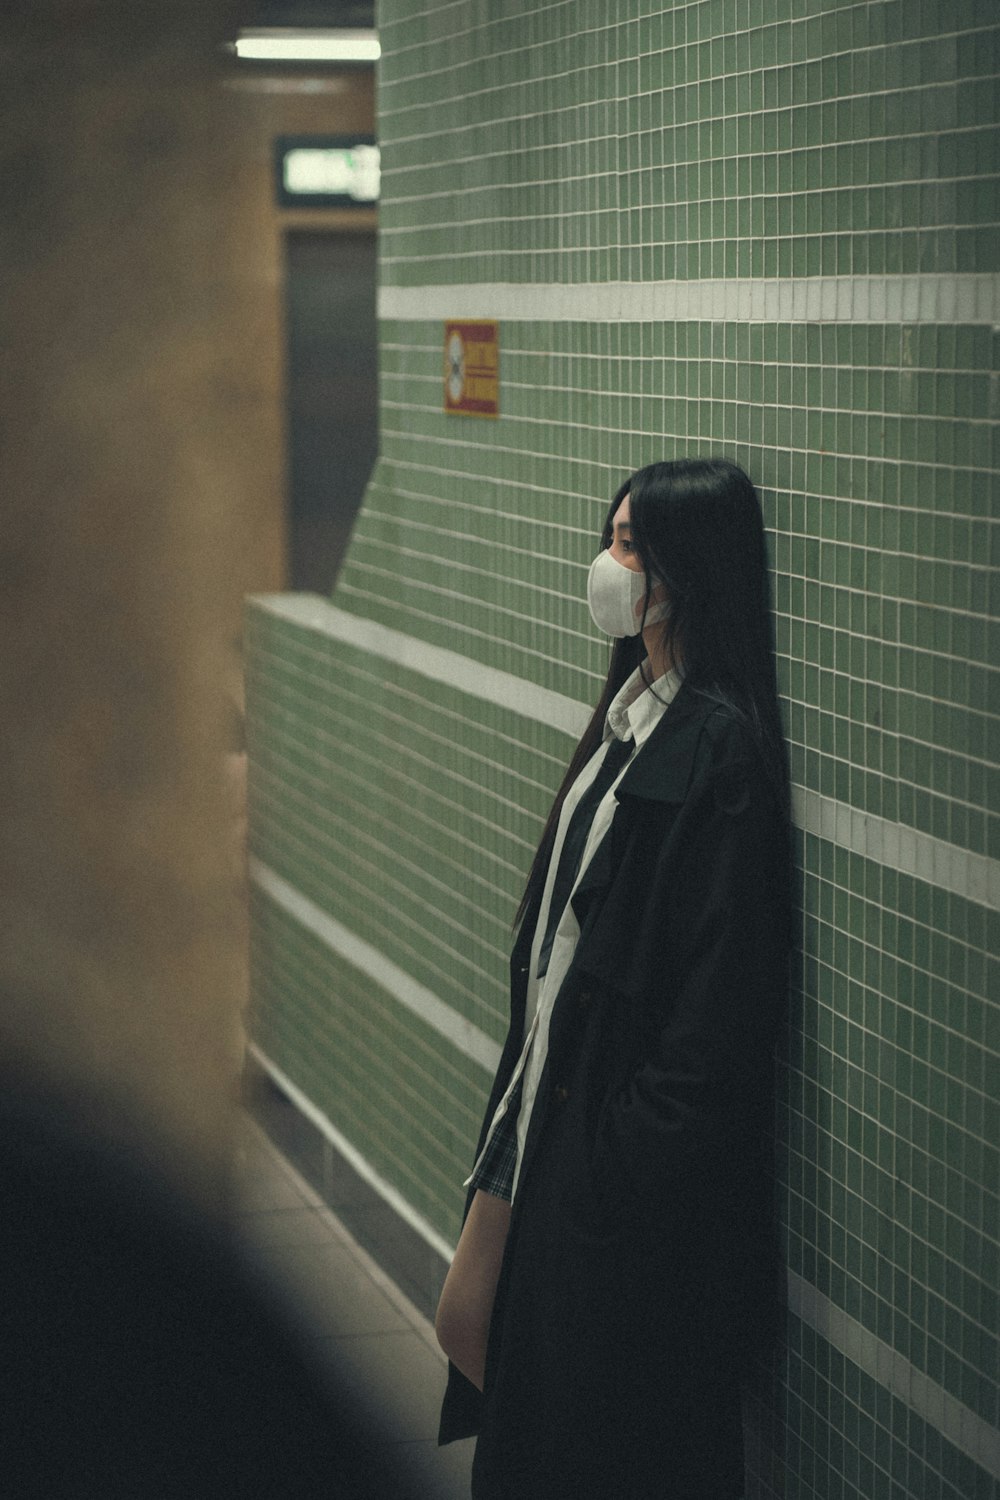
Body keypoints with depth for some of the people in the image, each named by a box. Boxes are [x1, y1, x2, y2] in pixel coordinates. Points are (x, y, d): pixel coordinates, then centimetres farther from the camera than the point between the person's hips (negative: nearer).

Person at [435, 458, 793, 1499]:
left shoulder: (720, 745, -20)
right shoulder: (634, 706, 9)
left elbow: (726, 970, -21)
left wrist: (653, 1134, -20)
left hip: (634, 1116, -9)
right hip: (562, 1078, 9)